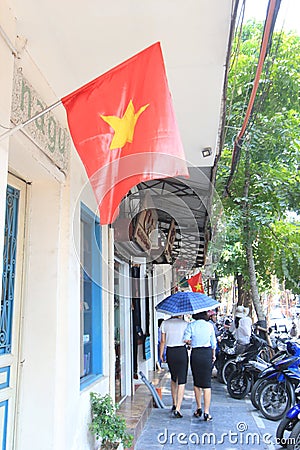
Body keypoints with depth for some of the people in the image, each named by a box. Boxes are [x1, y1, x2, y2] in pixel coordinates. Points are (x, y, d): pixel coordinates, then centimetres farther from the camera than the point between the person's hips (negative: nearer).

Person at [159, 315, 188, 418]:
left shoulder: (165, 323, 1)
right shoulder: (184, 323, -6)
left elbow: (163, 341, 3)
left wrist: (161, 354, 11)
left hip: (170, 352, 3)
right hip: (182, 351, -3)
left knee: (173, 378, 22)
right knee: (181, 381, 2)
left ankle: (174, 404, 30)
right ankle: (177, 409, -5)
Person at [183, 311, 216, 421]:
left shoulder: (191, 325, -5)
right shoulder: (210, 325, -1)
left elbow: (185, 339, -14)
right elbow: (213, 343, 6)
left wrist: (191, 342, 8)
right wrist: (213, 355, 19)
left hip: (195, 354, 0)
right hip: (207, 354, 0)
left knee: (196, 383, 15)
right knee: (207, 384, 3)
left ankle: (199, 408, 24)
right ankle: (206, 412, 2)